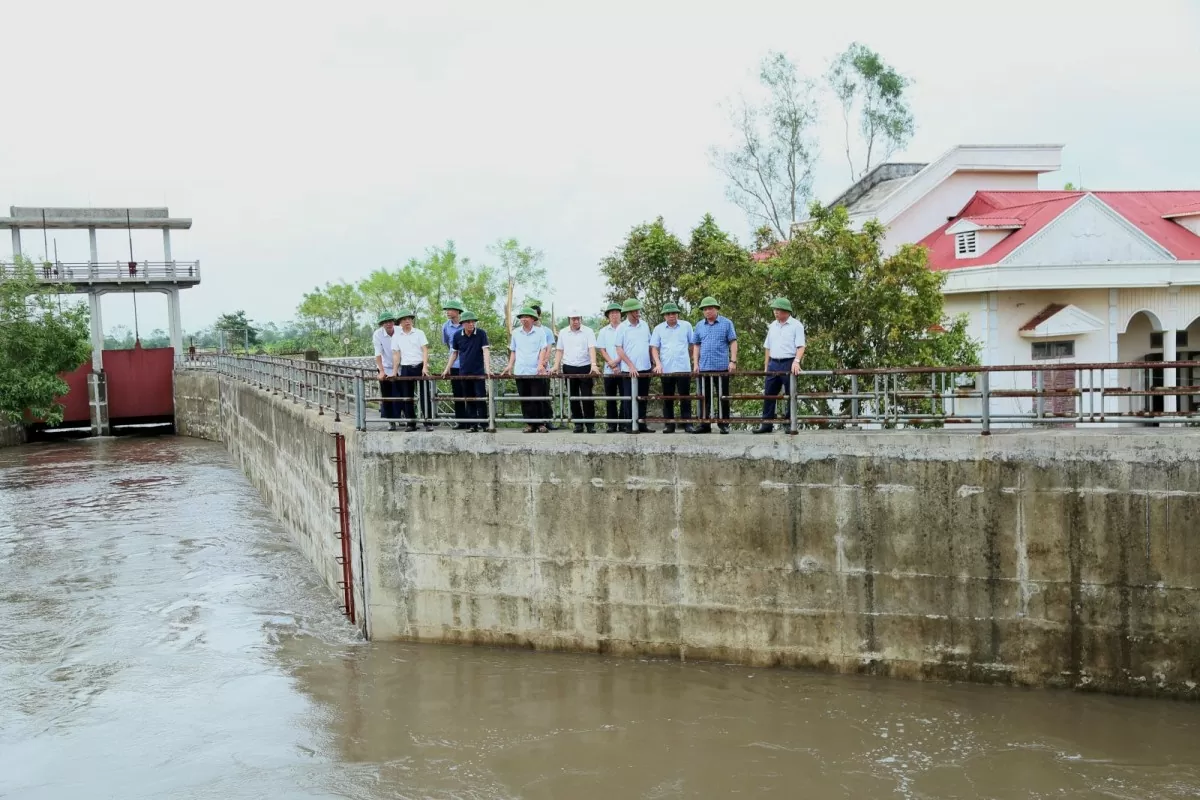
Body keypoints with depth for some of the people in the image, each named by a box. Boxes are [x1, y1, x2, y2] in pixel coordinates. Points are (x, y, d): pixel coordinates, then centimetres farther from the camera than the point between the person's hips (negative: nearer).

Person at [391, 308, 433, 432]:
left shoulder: (419, 333, 3)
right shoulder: (396, 336, 8)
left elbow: (425, 350, -3)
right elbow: (396, 354, 7)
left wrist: (424, 367, -13)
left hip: (419, 367, -2)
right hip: (405, 369, 2)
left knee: (424, 395, -5)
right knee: (406, 397, 3)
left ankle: (428, 422, -2)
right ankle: (411, 423, 11)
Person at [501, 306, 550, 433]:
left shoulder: (540, 332, 2)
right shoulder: (515, 333, 11)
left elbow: (543, 349, -3)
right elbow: (513, 351, 18)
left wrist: (541, 364, -16)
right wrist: (510, 365, 9)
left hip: (535, 371, -3)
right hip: (520, 372, 3)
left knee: (537, 399, -4)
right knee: (525, 400, 4)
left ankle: (540, 423, 3)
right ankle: (529, 424, 9)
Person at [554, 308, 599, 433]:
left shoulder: (588, 332, -2)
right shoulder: (563, 333, 8)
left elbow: (592, 349, -12)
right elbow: (560, 351, 13)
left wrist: (594, 365, -26)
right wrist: (556, 365, 0)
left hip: (585, 368, -3)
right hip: (569, 368, 3)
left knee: (587, 397, -5)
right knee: (573, 397, 7)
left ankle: (590, 424, 2)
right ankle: (578, 424, 15)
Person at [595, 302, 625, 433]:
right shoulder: (603, 331, 11)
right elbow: (601, 350, 6)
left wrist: (616, 361, -12)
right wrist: (611, 364, -7)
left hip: (623, 369, -3)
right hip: (609, 371, 3)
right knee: (610, 399, 4)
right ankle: (611, 425, 8)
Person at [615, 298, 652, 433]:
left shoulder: (645, 325, 8)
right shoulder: (622, 327, -5)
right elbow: (619, 349, -7)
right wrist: (631, 366, -13)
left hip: (645, 369, 5)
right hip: (629, 370, -4)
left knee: (643, 398, 9)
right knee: (630, 398, 0)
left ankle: (641, 423, 17)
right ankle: (630, 425, 6)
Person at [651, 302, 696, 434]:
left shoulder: (686, 326, 4)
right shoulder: (658, 328, 6)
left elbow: (693, 344, 9)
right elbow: (654, 348, 5)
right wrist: (658, 364, -8)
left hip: (683, 368, -1)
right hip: (665, 369, 1)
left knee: (685, 396, 0)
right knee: (667, 397, 5)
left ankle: (687, 423, 4)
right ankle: (669, 424, 11)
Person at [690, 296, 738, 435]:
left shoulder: (726, 323, 1)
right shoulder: (699, 326, 11)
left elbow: (733, 343, -1)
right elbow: (696, 345, 13)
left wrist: (733, 361, -9)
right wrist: (695, 364, 5)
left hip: (722, 367, -3)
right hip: (703, 368, 3)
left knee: (723, 397, 2)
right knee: (704, 397, 6)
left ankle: (723, 424, 10)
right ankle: (704, 424, 12)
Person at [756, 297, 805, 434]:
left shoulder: (796, 325, -3)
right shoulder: (773, 326, 14)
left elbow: (801, 346, -11)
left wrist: (796, 361, -27)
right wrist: (766, 367, 14)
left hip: (789, 363, -6)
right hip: (774, 364, 6)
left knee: (791, 395, 0)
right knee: (769, 394, 4)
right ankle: (767, 423, 8)